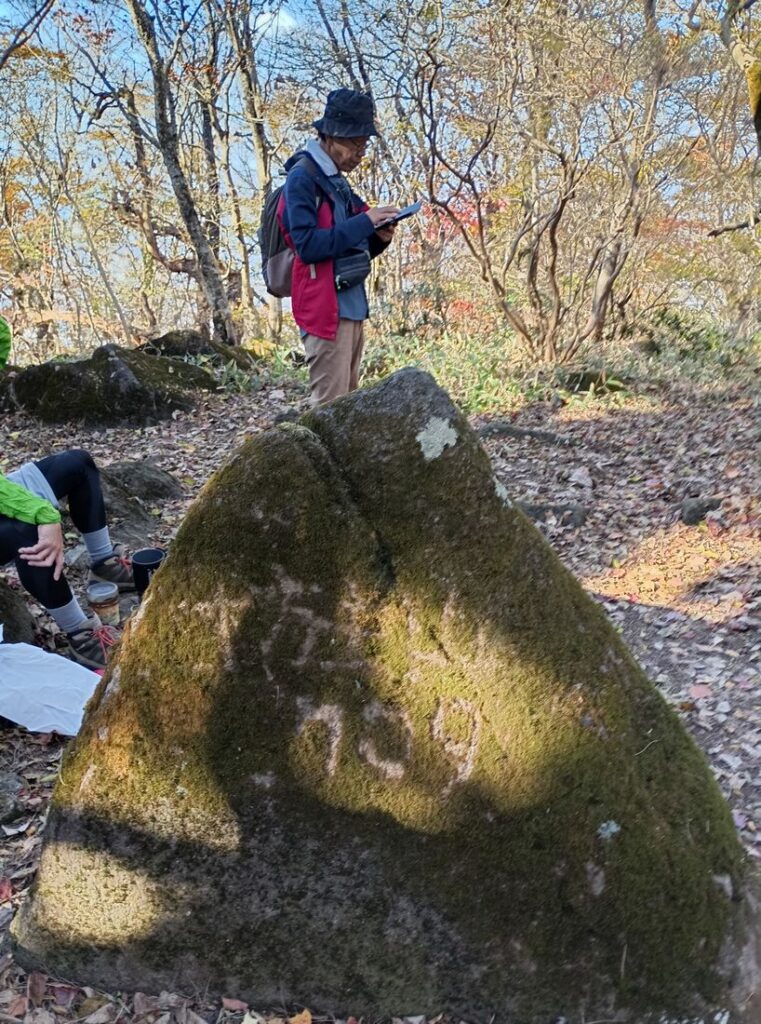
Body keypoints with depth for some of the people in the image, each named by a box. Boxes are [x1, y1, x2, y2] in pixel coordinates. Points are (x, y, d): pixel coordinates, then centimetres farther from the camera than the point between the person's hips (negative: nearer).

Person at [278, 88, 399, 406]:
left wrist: (378, 238, 2)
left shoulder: (337, 181, 18)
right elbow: (308, 245, -19)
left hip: (352, 307, 9)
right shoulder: (302, 178, -8)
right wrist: (364, 222, -17)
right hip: (325, 309, -9)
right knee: (330, 404, -9)